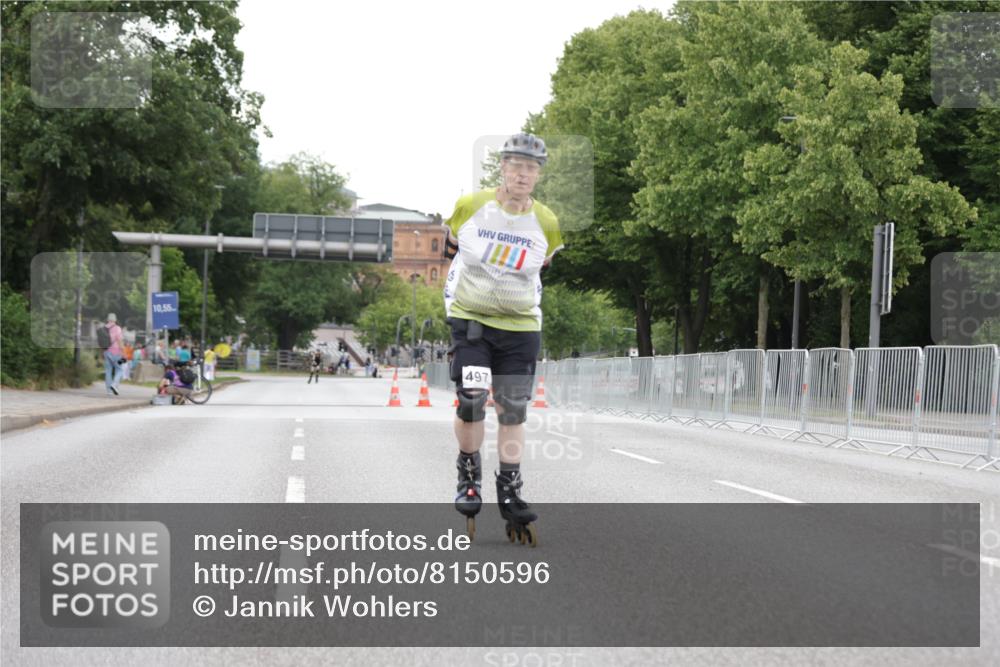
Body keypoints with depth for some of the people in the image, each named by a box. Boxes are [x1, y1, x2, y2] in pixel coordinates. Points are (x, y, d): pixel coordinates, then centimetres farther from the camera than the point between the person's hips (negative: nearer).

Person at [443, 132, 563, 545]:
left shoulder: (545, 223, -4)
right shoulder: (470, 207, -8)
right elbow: (451, 251, 11)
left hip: (521, 326, 2)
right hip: (470, 319, -2)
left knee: (513, 410, 4)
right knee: (471, 400, -14)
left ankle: (510, 491, 15)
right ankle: (468, 476, 8)